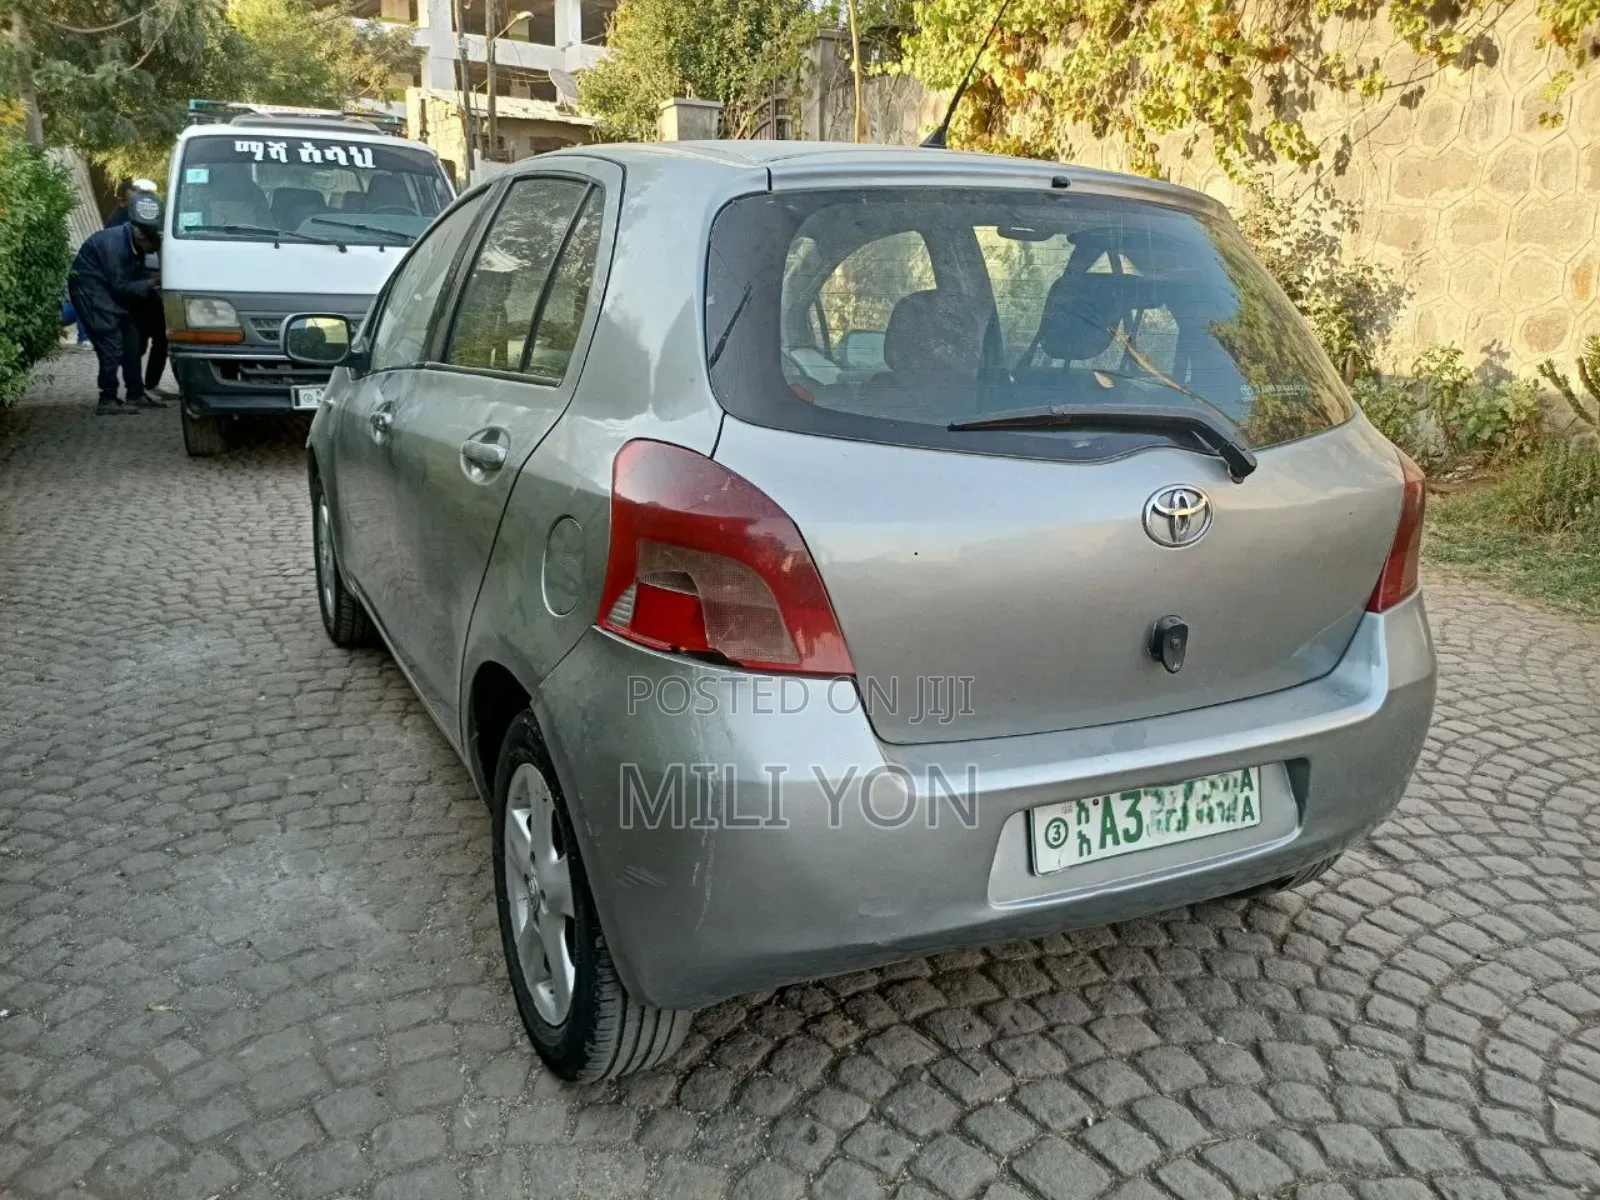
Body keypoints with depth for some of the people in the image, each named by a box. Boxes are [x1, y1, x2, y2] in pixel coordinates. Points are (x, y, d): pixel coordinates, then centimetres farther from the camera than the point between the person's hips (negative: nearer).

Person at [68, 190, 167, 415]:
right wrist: (151, 282, -22)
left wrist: (152, 278, -11)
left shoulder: (135, 241, -5)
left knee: (130, 339, 8)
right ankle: (107, 400, -11)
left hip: (109, 288, 9)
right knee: (111, 342, -14)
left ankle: (136, 394, 16)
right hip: (89, 285, -9)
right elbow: (120, 285, -23)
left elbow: (135, 274, 6)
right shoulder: (114, 243, -29)